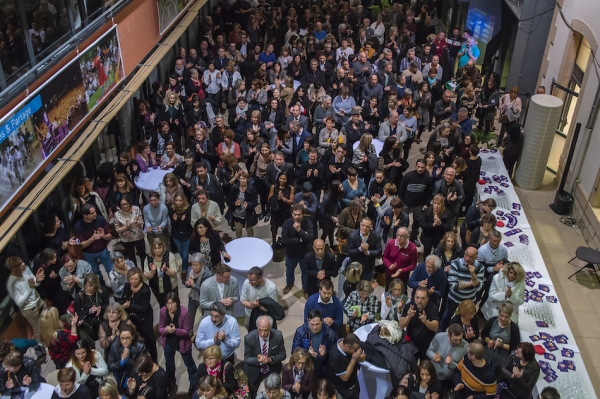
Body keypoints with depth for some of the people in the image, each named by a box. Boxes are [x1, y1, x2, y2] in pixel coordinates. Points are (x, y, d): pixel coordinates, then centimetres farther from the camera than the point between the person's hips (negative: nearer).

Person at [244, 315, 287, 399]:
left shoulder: (278, 336, -23)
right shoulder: (249, 338, -26)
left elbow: (282, 355, -11)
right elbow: (247, 359, -16)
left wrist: (270, 359, -30)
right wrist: (258, 360, -37)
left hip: (272, 371, 1)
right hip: (255, 372, 0)